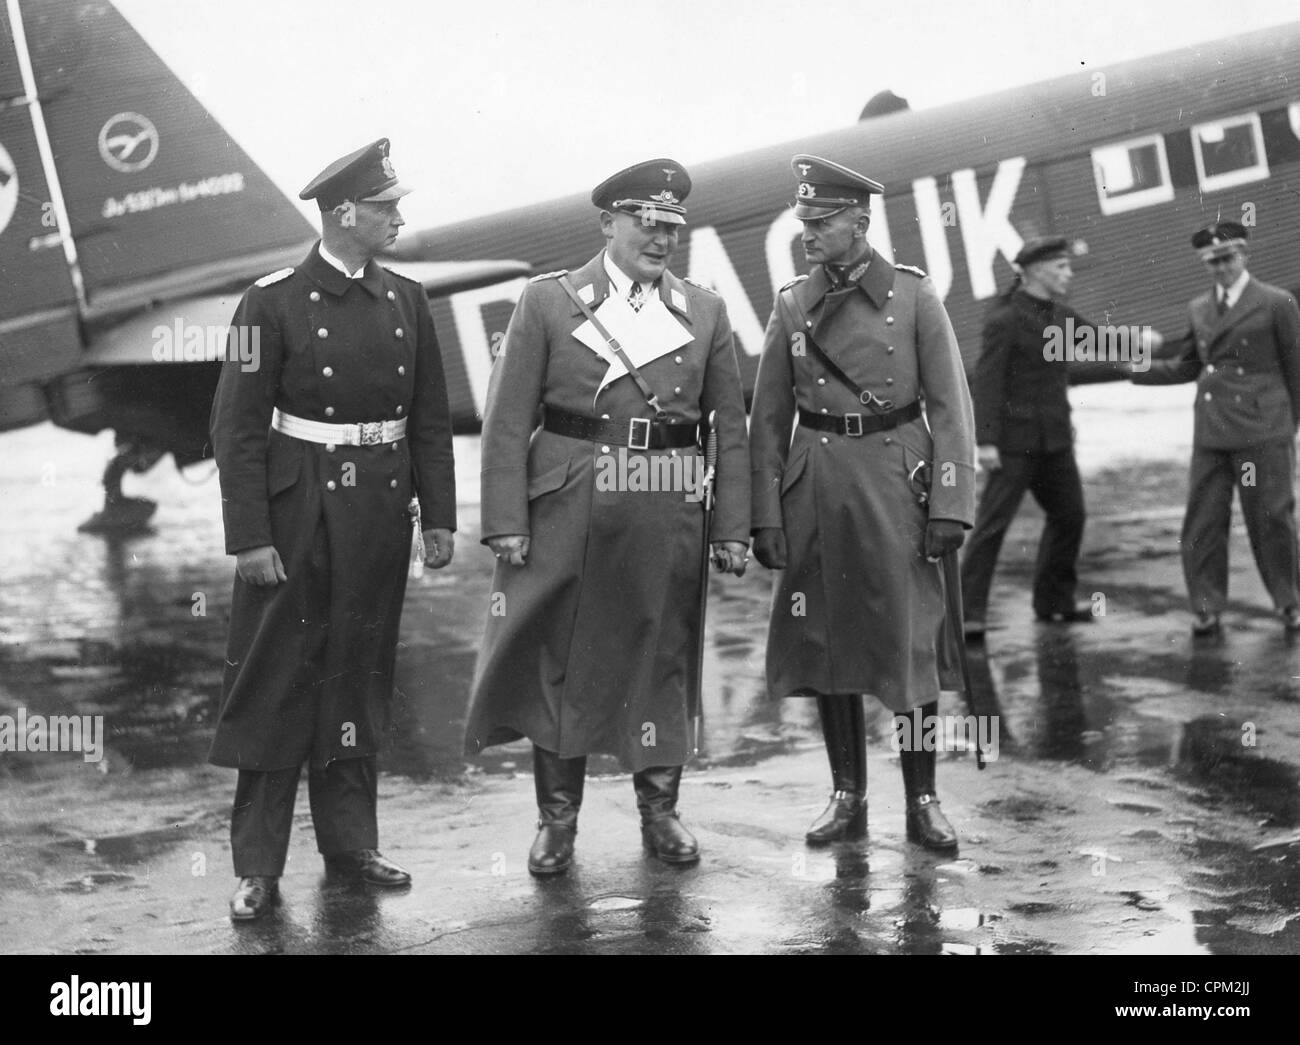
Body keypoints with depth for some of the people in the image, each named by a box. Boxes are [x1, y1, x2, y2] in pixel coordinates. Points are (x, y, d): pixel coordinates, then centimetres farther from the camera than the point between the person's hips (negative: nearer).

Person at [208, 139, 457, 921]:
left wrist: (438, 518, 6)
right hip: (298, 511, -4)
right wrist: (251, 537, -14)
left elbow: (431, 419, 10)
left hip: (380, 511, 5)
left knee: (360, 676, 12)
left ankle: (350, 839, 23)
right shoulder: (275, 302, -9)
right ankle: (259, 866, 6)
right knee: (277, 680, 0)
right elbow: (238, 426, -10)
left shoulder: (406, 301, 6)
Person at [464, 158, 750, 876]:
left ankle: (658, 810, 22)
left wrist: (732, 530, 4)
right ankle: (557, 820, 15)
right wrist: (506, 523, -8)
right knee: (558, 661, 3)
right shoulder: (547, 302, 1)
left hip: (665, 517, 2)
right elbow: (508, 421, -2)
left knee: (660, 657, 8)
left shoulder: (704, 313, 9)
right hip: (565, 512, -2)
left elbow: (730, 428, 10)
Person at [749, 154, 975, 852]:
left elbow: (950, 406, -3)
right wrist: (765, 515, 0)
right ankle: (847, 798, 18)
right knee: (825, 642, 6)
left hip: (893, 481, -3)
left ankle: (922, 802, 12)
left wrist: (951, 504, -10)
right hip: (814, 487, 3)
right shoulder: (792, 305, 6)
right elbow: (768, 418, 7)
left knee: (910, 643, 0)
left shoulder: (914, 296, -1)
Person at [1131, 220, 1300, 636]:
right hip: (1210, 434, 4)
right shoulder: (1199, 309, 13)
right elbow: (1185, 366, 19)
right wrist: (1132, 368, 7)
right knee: (1202, 521, 1)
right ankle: (1206, 608, 9)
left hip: (1261, 432, -4)